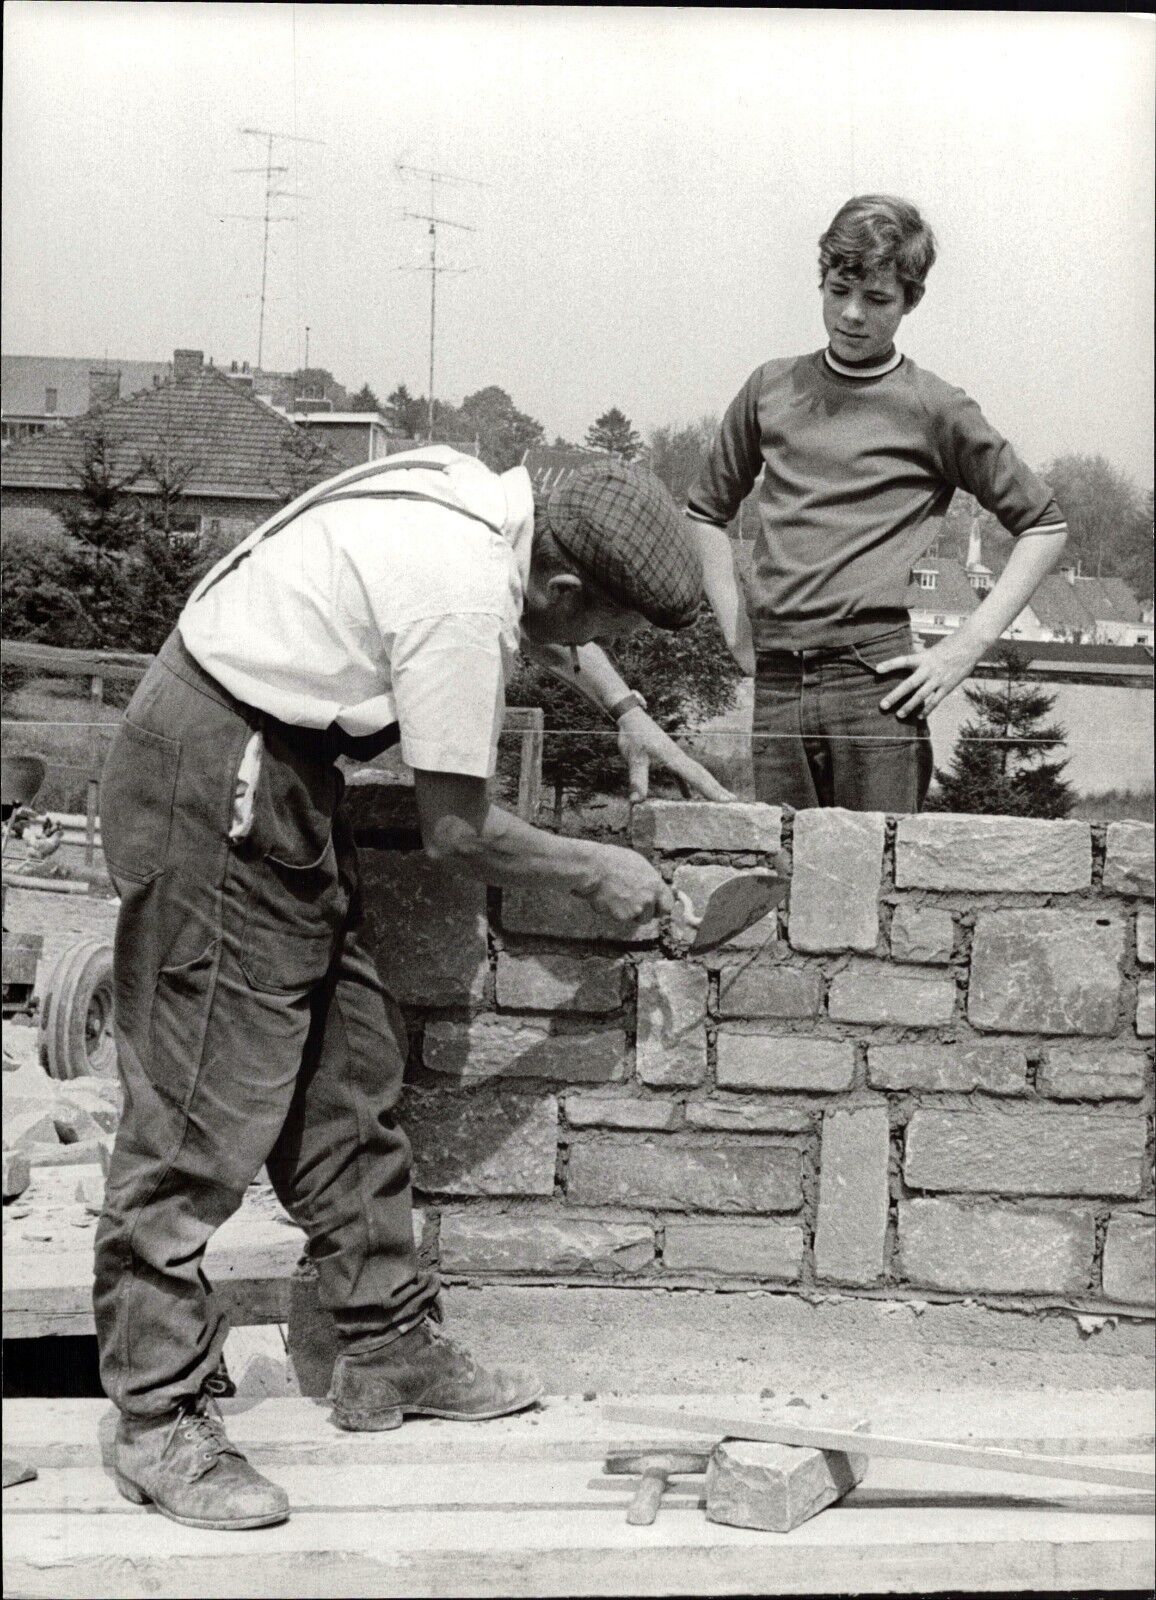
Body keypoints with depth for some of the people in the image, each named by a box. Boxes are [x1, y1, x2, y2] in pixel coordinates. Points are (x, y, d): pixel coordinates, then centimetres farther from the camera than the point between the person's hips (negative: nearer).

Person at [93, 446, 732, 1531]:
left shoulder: (489, 499, 1)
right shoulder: (463, 606, -26)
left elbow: (536, 615, 27)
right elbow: (458, 834, -17)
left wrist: (624, 710, 22)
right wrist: (591, 872, -2)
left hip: (277, 776, 10)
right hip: (216, 781, -10)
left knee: (347, 1075, 13)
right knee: (206, 1104, -7)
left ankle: (389, 1353, 23)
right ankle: (159, 1421, 1)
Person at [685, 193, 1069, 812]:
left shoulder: (935, 410, 3)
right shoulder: (770, 388, 13)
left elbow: (1044, 526, 8)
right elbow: (705, 510, 25)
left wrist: (967, 645, -1)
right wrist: (739, 632, 13)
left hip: (876, 681, -3)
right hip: (776, 686, 3)